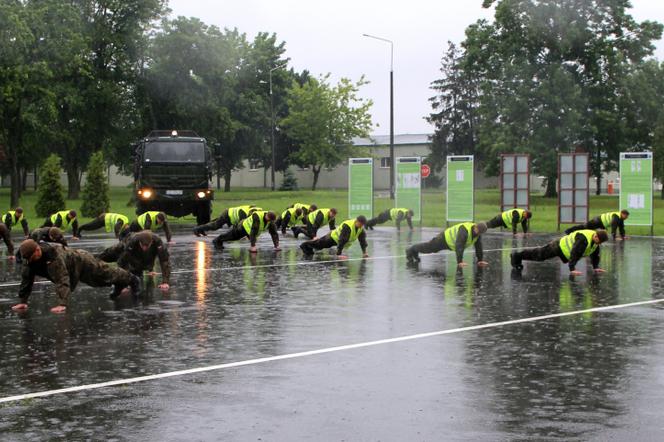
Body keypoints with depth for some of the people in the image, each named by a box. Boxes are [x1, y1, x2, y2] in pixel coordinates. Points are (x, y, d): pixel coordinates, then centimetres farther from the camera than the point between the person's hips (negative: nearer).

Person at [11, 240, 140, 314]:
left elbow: (62, 280, -52)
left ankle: (132, 280, 44)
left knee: (105, 274, 17)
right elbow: (26, 280, -14)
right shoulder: (29, 259, -24)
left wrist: (62, 304, -58)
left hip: (81, 262, -6)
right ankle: (119, 286, 56)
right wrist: (23, 301, -17)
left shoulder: (54, 255, -46)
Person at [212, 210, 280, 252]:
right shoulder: (257, 217, -45)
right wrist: (253, 246, -50)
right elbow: (253, 232, -47)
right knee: (232, 235, 15)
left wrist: (276, 246, -26)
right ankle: (218, 240, 40)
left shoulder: (270, 220, -25)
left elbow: (274, 233, -20)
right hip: (245, 227, -7)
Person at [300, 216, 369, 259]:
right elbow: (342, 240, -42)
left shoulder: (361, 227, -18)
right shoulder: (347, 226, -41)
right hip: (334, 237, -7)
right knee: (319, 244, 13)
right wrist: (339, 254, -44)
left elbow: (362, 239, -10)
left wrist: (364, 252, -16)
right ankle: (305, 245, 34)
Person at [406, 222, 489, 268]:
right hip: (445, 239, -7)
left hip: (450, 242, 7)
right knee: (428, 247, 11)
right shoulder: (464, 231, -42)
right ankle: (410, 251, 32)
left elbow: (478, 246, -8)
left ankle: (415, 252, 45)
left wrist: (480, 260, -11)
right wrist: (459, 262, -46)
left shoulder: (478, 234, -16)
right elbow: (459, 246, -46)